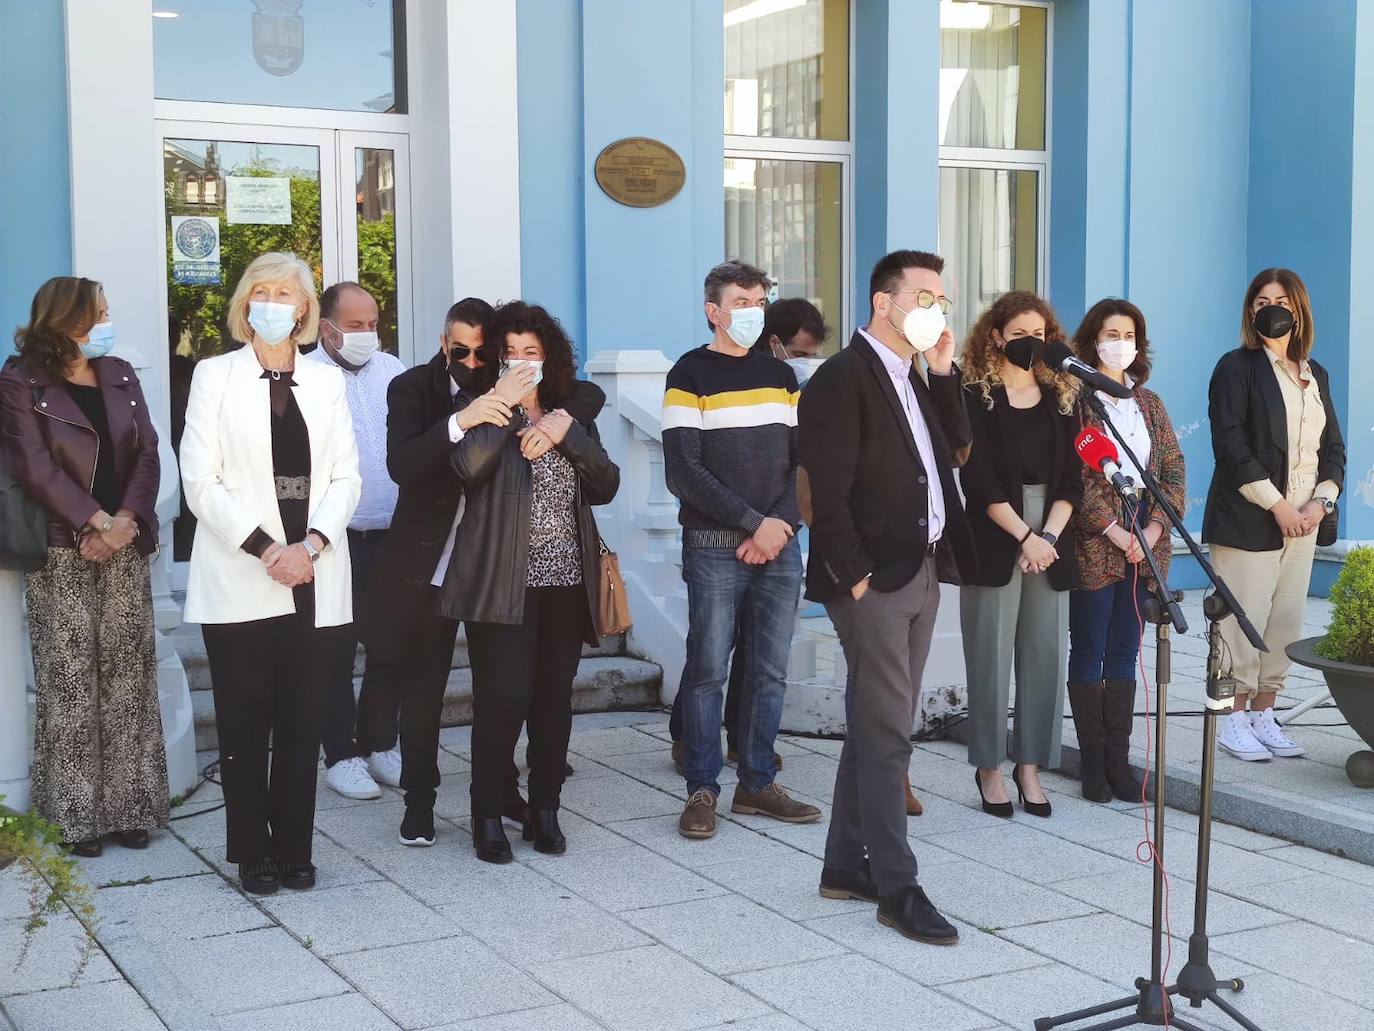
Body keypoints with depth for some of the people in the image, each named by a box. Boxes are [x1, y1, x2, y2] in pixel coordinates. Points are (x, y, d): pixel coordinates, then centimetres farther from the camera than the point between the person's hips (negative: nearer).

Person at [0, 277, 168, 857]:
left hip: (124, 551, 4)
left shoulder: (119, 376, 13)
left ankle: (128, 807, 11)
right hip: (61, 554, -4)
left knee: (127, 679, 4)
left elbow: (146, 454, 5)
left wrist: (126, 519, -11)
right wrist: (96, 522, -16)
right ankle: (75, 814, 5)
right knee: (70, 684, -2)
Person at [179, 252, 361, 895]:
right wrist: (265, 549, -13)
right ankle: (252, 854, 11)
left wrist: (311, 545, -10)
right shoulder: (215, 376, 5)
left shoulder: (327, 382, 13)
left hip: (315, 579, 2)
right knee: (245, 722, 2)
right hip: (241, 580, -2)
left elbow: (346, 477, 6)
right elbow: (202, 480, -4)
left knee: (302, 721, 4)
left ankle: (294, 849, 13)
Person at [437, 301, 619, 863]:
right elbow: (467, 466, -20)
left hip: (566, 584, 5)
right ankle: (488, 816, 4)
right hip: (504, 584, -5)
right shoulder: (486, 415, 2)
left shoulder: (572, 416, 16)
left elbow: (606, 485, 2)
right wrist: (504, 405, -17)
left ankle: (544, 811, 19)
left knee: (554, 699, 8)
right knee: (504, 699, -9)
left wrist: (567, 433, -9)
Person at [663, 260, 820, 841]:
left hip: (779, 547, 5)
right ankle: (702, 790, 6)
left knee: (770, 671, 7)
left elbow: (801, 459, 12)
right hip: (714, 548, -5)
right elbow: (683, 472, -10)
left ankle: (757, 783, 17)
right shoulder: (690, 375, -2)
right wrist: (754, 523, -13)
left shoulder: (779, 374, 15)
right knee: (708, 670, -3)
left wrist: (782, 524, -5)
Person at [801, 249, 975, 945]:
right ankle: (897, 888, -1)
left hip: (921, 574, 9)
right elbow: (828, 493, -16)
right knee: (889, 732, -6)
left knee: (877, 726, 13)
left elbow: (956, 446, 10)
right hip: (874, 581, -9)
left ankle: (846, 866, 22)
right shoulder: (841, 379, -11)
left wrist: (944, 370, 5)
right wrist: (856, 575, -18)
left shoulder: (917, 380, 16)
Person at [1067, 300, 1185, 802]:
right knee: (1089, 652, 1)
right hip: (1095, 543, -6)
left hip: (1144, 543, 6)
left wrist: (1156, 526, -4)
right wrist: (1115, 532, -15)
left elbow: (1173, 469, 11)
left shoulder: (1149, 403, 14)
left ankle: (1119, 759, 14)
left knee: (1125, 652, 9)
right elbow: (1076, 476, -12)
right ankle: (1093, 761, 8)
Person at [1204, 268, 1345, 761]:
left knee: (1286, 624, 6)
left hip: (1303, 523, 6)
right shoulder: (1236, 367, -3)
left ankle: (1263, 714, 17)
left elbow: (1333, 447, 16)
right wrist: (1277, 505, -15)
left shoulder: (1314, 374, 16)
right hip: (1248, 521, -6)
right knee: (1244, 621, -6)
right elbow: (1230, 444, -12)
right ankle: (1234, 721, 4)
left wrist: (1321, 501, -2)